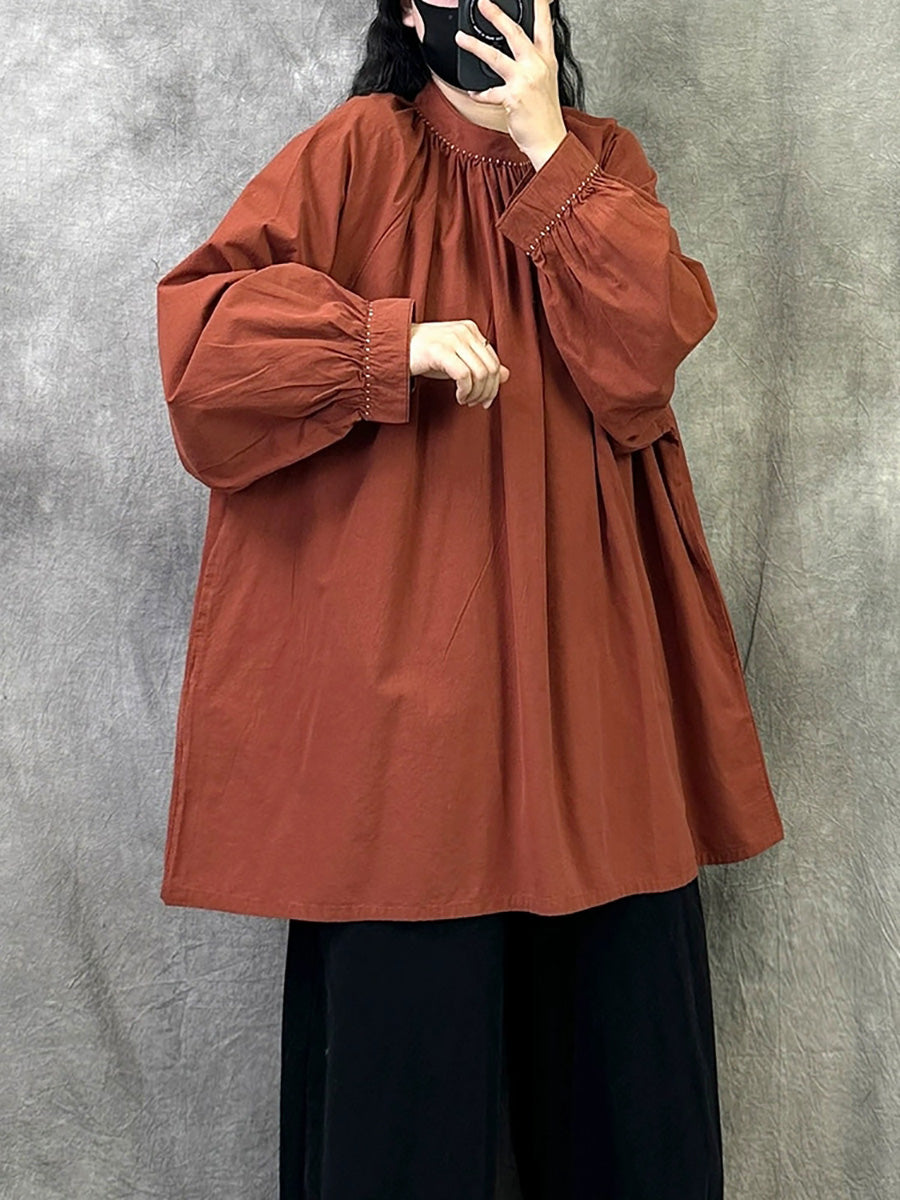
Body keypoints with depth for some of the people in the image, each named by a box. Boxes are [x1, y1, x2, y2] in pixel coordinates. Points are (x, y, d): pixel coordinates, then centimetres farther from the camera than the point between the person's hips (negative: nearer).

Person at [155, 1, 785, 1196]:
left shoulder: (603, 163, 13)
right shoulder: (357, 151, 3)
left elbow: (654, 346, -4)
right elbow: (197, 320, -7)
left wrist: (546, 145, -7)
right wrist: (398, 339, -19)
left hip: (583, 648, 4)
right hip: (397, 637, -3)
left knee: (623, 982, 7)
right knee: (402, 985, 1)